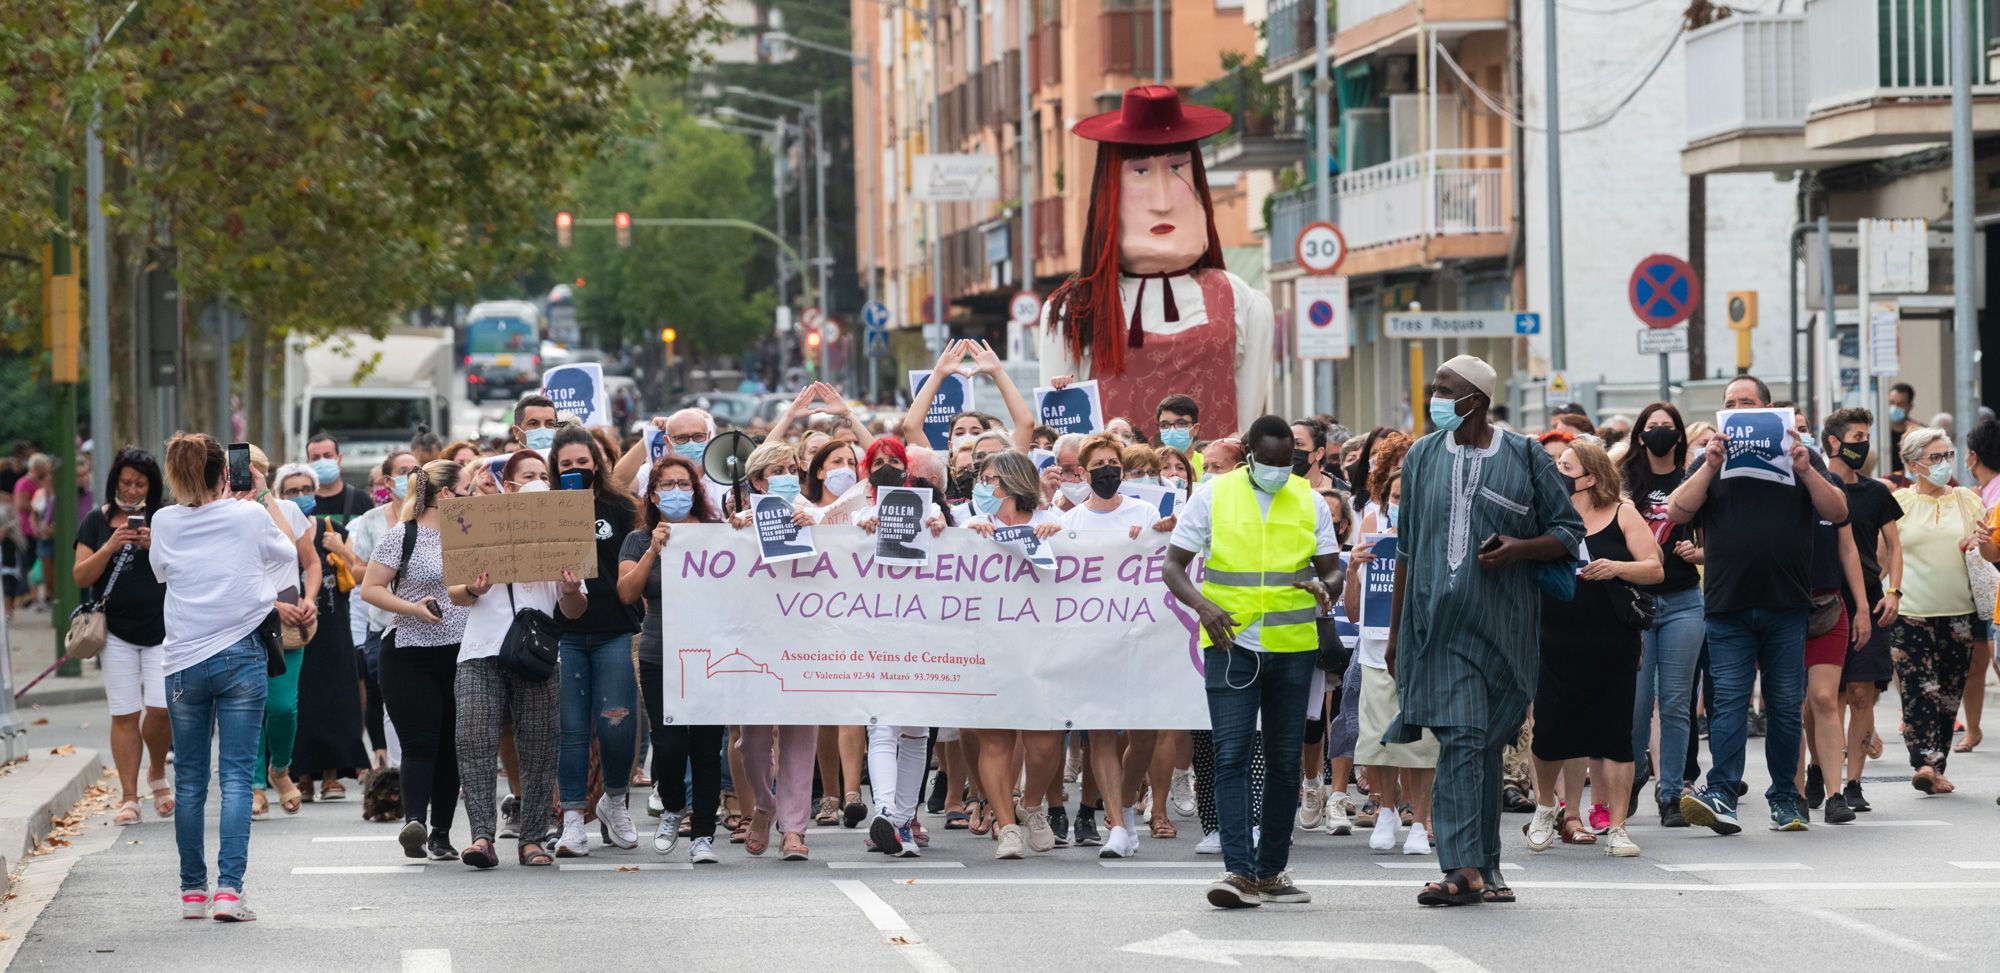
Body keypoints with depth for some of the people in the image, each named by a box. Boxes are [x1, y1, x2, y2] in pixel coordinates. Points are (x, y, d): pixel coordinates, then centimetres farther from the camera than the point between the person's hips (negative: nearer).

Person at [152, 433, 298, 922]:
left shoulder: (166, 523, 0)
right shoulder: (250, 515, -5)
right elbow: (288, 554, 14)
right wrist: (266, 498, 22)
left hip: (185, 661, 2)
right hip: (241, 656, -2)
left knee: (189, 780, 10)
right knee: (237, 776, -3)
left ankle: (192, 891, 15)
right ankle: (228, 887, -13)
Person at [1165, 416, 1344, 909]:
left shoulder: (1309, 502, 8)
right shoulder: (1212, 497, 1)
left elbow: (1332, 570, 10)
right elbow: (1174, 565, 1)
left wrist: (1325, 588, -14)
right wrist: (1202, 604, -17)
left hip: (1292, 647, 3)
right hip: (1231, 644, -3)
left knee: (1285, 761, 7)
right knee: (1231, 755, -12)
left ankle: (1271, 871, 17)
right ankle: (1239, 872, -17)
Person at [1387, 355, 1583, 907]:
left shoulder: (1524, 458, 2)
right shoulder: (1422, 458, 10)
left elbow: (1569, 530, 7)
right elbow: (1407, 550, 15)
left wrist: (1522, 548, -13)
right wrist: (1396, 629, 14)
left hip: (1504, 626, 0)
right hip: (1440, 622, 0)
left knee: (1489, 741, 5)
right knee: (1460, 737, -12)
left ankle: (1482, 865, 14)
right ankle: (1465, 868, -18)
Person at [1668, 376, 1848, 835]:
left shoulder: (1800, 456, 12)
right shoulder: (1712, 461, 13)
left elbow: (1838, 512, 2)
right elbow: (1676, 512, 0)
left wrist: (1804, 470, -11)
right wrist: (1710, 466, -10)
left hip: (1786, 606, 0)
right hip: (1728, 607, 0)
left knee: (1786, 706, 5)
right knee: (1729, 701, -9)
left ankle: (1785, 798, 13)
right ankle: (1721, 797, -18)